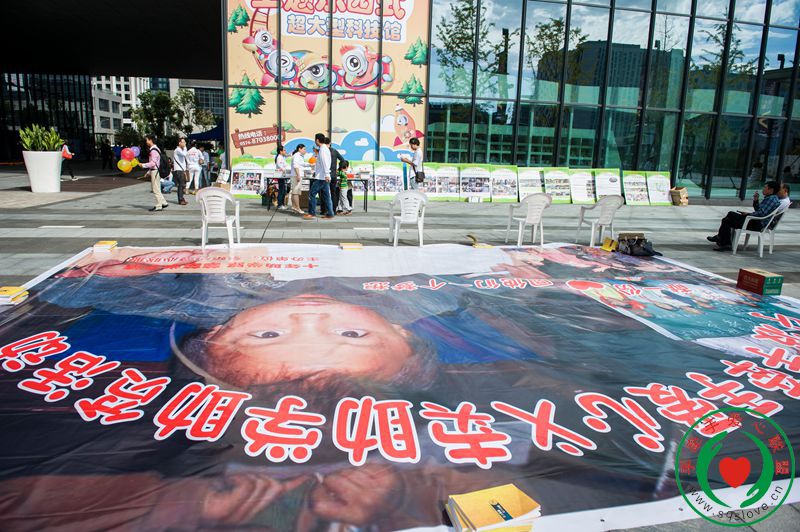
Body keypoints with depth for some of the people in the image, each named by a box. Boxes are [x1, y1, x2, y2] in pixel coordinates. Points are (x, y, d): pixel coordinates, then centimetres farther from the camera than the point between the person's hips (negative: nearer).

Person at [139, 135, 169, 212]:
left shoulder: (154, 150, -16)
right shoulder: (152, 149, 16)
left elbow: (153, 163, -22)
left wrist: (143, 165, -14)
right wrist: (148, 172, 20)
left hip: (155, 171, -10)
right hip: (153, 171, 10)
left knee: (156, 189, -4)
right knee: (154, 188, 14)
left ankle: (158, 206, 2)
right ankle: (163, 203, 17)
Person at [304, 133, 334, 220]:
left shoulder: (322, 149, -12)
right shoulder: (325, 149, 18)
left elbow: (325, 162, -22)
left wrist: (326, 174, -29)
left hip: (321, 177, -10)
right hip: (324, 177, 10)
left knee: (312, 194, -6)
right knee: (326, 196, 8)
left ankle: (312, 213, -5)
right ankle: (330, 213, 8)